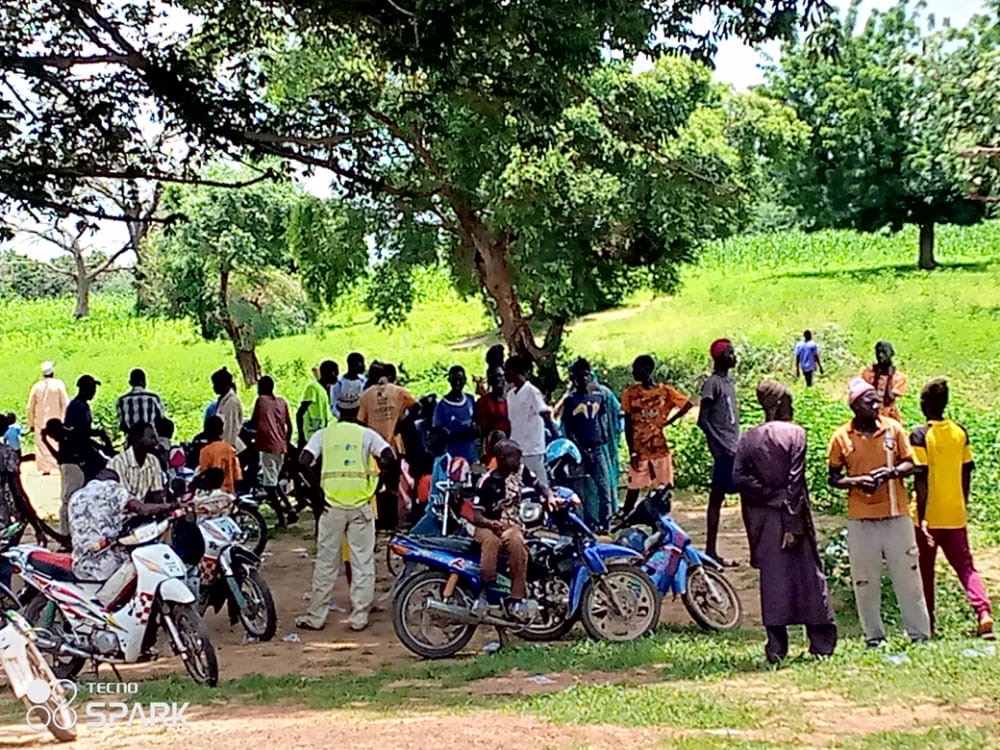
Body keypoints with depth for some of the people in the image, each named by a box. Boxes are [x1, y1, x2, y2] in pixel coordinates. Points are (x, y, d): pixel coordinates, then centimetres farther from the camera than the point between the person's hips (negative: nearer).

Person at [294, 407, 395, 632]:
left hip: (332, 505, 1)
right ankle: (359, 617, 6)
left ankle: (315, 617, 12)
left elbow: (304, 461, -7)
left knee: (326, 562, 8)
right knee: (363, 562, 6)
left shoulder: (323, 434, 6)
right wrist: (376, 474, 10)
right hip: (361, 505, -1)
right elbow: (389, 457, -8)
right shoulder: (367, 434, 4)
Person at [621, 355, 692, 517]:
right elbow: (628, 425, 0)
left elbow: (687, 404, 9)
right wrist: (632, 452, -6)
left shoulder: (665, 391, -1)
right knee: (633, 490, 1)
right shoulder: (630, 393, 0)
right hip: (639, 450, 0)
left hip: (660, 449, 0)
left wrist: (669, 421, 1)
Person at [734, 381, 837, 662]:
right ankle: (821, 642, 10)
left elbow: (739, 477, -6)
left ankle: (776, 647, 5)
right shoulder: (795, 433, -6)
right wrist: (792, 523, -13)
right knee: (808, 575, 6)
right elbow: (796, 480, -11)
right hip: (791, 515, -3)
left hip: (764, 519, 3)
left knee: (772, 579, 6)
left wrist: (766, 493, -1)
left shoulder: (748, 438, 4)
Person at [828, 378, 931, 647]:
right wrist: (856, 481, -16)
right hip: (861, 519, -1)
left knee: (908, 575, 5)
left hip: (896, 515, 1)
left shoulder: (893, 428, 2)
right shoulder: (841, 438, -2)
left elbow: (909, 464, 7)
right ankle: (873, 636, 15)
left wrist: (893, 472, -14)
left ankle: (920, 633, 13)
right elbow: (833, 478, 3)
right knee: (865, 581, 4)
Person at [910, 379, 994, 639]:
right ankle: (984, 613, -13)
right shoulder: (960, 432, 3)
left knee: (925, 571, 10)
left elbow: (920, 479, -16)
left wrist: (922, 518, -15)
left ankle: (927, 625, 16)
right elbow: (966, 475, 7)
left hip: (930, 517, -4)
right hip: (956, 516, 4)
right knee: (965, 565, 8)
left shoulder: (920, 435, -12)